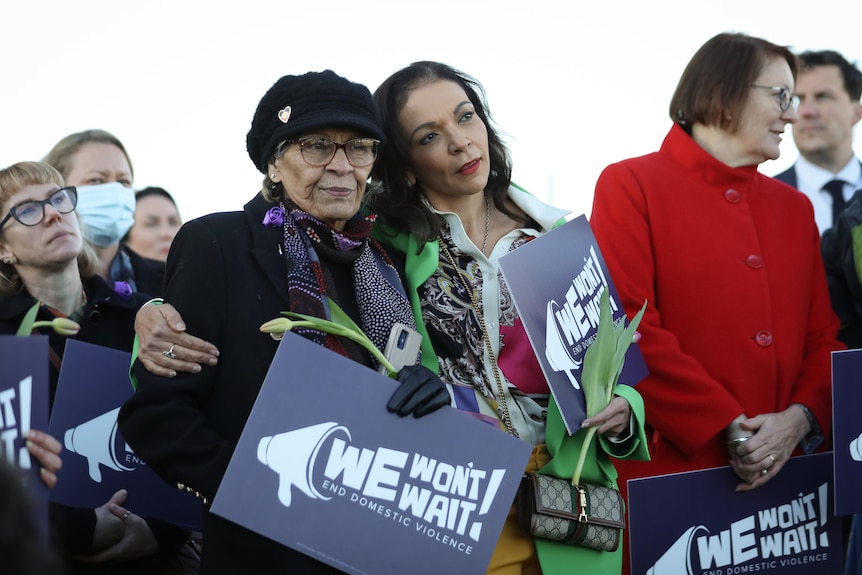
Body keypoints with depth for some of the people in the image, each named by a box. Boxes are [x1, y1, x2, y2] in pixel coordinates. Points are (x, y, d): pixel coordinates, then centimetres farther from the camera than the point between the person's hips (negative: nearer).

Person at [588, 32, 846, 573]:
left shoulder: (794, 207, 16)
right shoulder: (632, 185, -2)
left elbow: (824, 338, 12)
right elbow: (631, 330, -12)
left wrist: (801, 418, -8)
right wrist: (731, 430, -16)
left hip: (784, 473, 5)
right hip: (670, 466, -5)